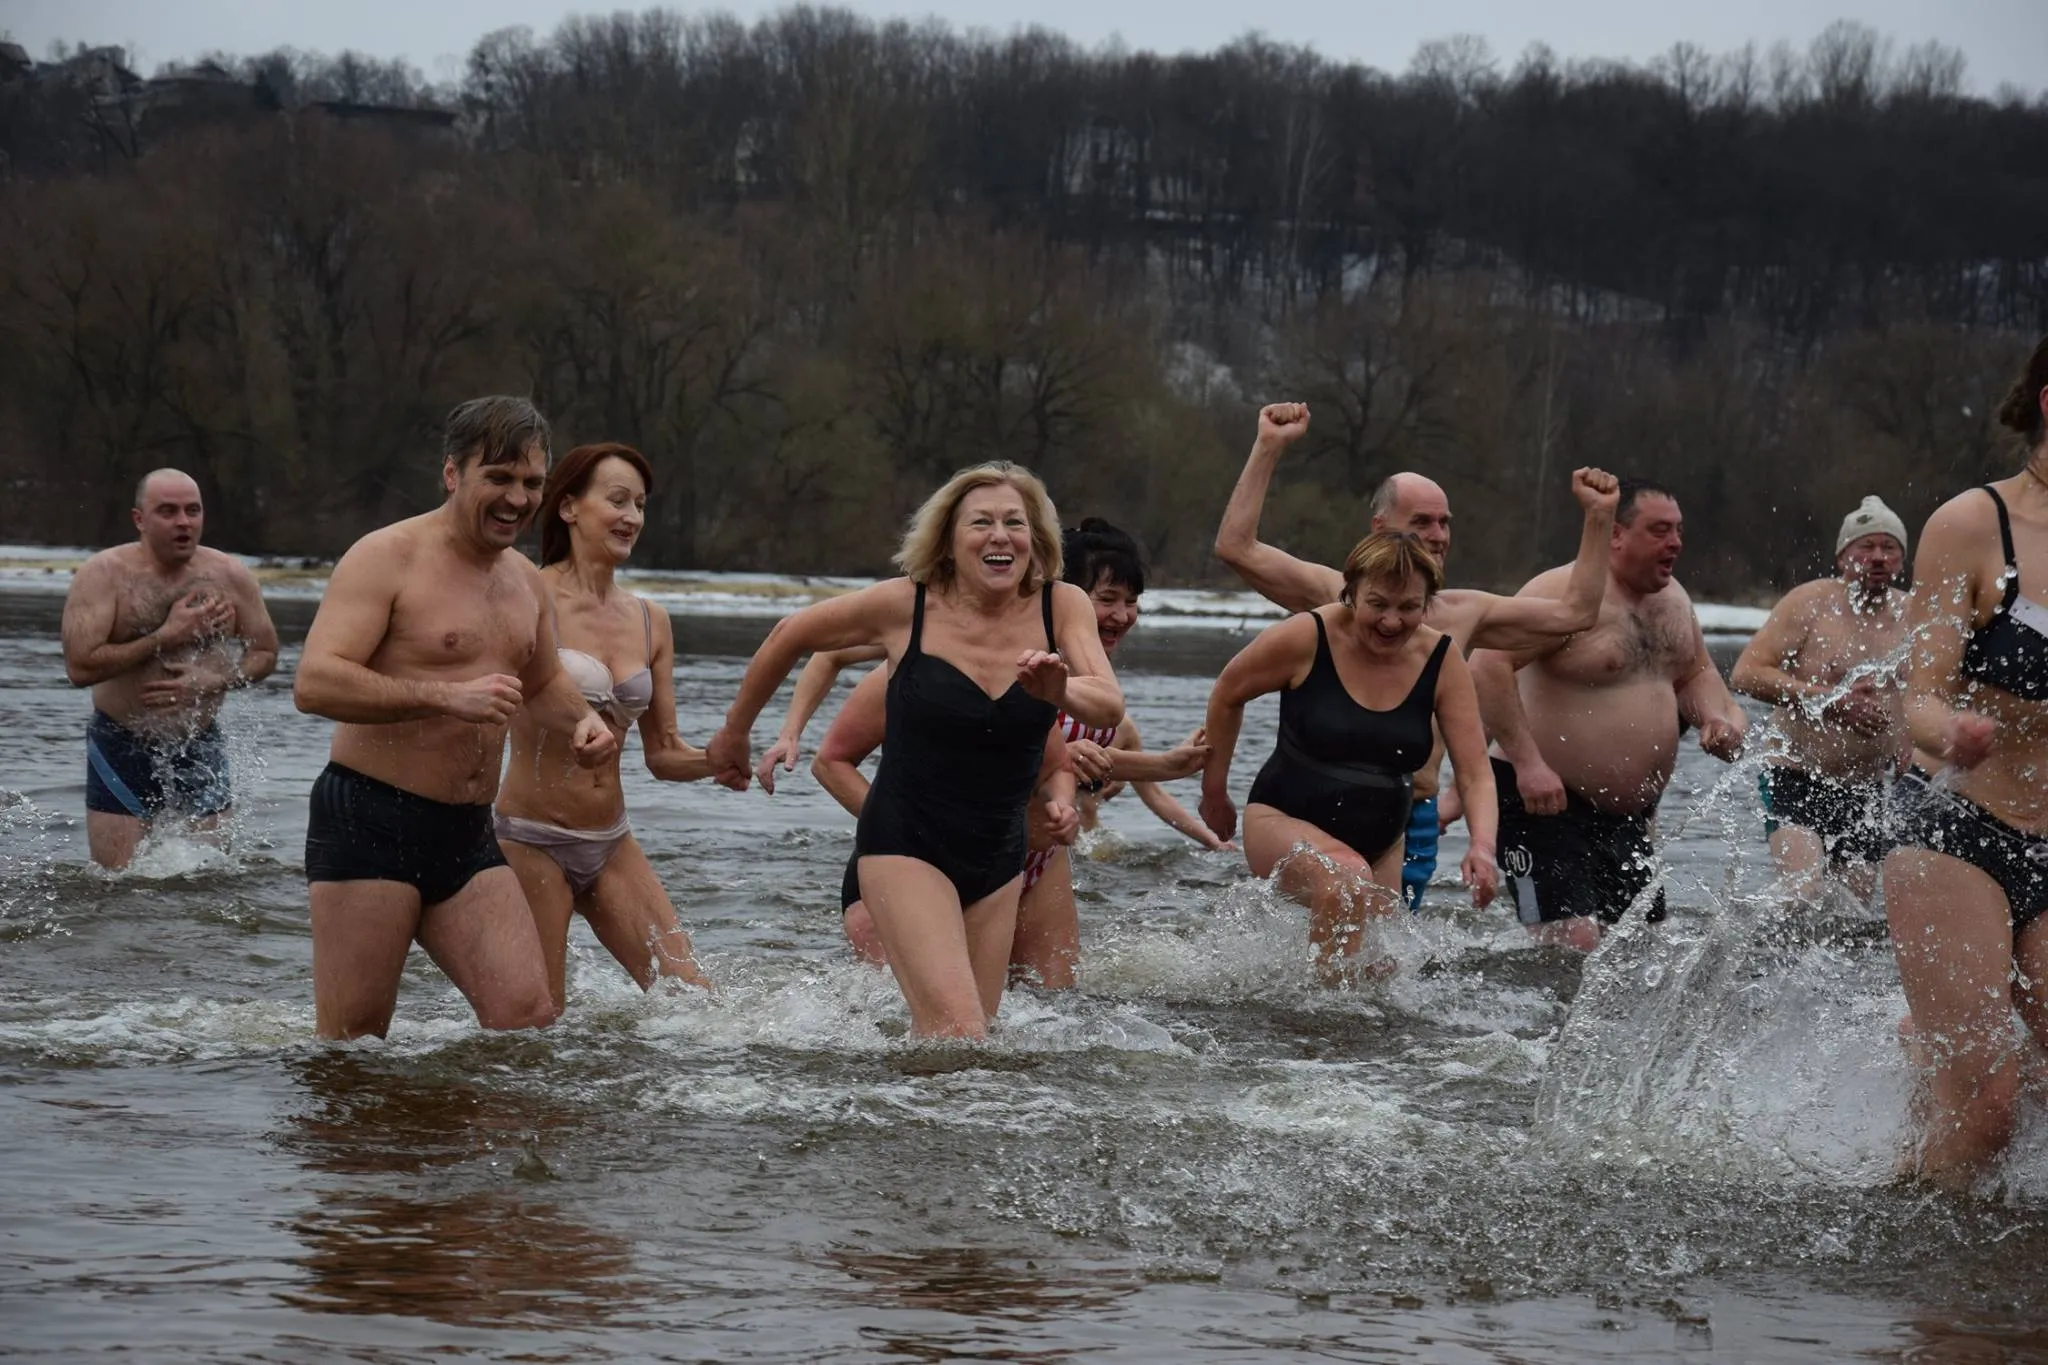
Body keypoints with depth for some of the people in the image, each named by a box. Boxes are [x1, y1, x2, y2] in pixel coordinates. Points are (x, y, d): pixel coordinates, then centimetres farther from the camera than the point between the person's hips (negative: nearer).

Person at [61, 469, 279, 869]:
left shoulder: (230, 576, -1)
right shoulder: (103, 574, -11)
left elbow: (265, 654, 8)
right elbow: (80, 666, -21)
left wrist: (214, 681, -13)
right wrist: (169, 635, -21)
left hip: (201, 749, 3)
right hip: (123, 750, -3)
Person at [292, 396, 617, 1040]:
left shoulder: (526, 582, 15)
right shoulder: (387, 558, -9)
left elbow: (543, 681, 34)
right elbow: (314, 682, -21)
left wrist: (582, 718, 10)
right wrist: (446, 697, -28)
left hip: (468, 838, 7)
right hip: (369, 823, -7)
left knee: (527, 1017, -5)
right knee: (351, 1041, -6)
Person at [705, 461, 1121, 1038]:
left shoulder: (1062, 607, -5)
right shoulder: (906, 606, -10)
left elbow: (1110, 707, -18)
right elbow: (792, 636, 6)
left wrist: (1059, 691, -41)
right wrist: (735, 730, 17)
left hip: (999, 857, 4)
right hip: (906, 843, -4)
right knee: (956, 1035, -20)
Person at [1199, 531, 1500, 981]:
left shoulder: (1441, 662, -8)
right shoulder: (1305, 639, -17)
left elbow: (1475, 773, -10)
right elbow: (1227, 695, 0)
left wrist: (1483, 845, -29)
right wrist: (1214, 792, 8)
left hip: (1379, 844, 5)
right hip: (1283, 822, -5)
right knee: (1347, 879, -36)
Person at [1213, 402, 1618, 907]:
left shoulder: (1461, 615, 13)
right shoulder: (1337, 596, 0)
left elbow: (1574, 613, 19)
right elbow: (1236, 548, -9)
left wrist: (1599, 516, 13)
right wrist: (1267, 449, -12)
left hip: (1416, 823, 4)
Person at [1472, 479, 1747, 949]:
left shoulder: (1672, 600, 12)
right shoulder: (1567, 593, -16)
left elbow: (1695, 674, 26)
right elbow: (1487, 664, -23)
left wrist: (1717, 718, 2)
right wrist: (1527, 762, -28)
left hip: (1629, 816, 9)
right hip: (1546, 803, -9)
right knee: (1573, 943, -22)